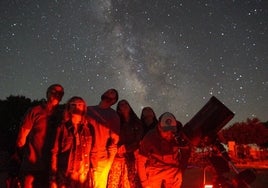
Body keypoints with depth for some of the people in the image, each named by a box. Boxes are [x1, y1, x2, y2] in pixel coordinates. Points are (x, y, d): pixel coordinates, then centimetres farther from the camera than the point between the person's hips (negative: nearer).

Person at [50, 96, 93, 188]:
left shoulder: (88, 129, 7)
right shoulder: (62, 128, 2)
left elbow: (89, 153, 7)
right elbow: (54, 152, -1)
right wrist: (53, 179, -6)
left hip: (82, 177, 2)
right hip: (63, 176, -1)